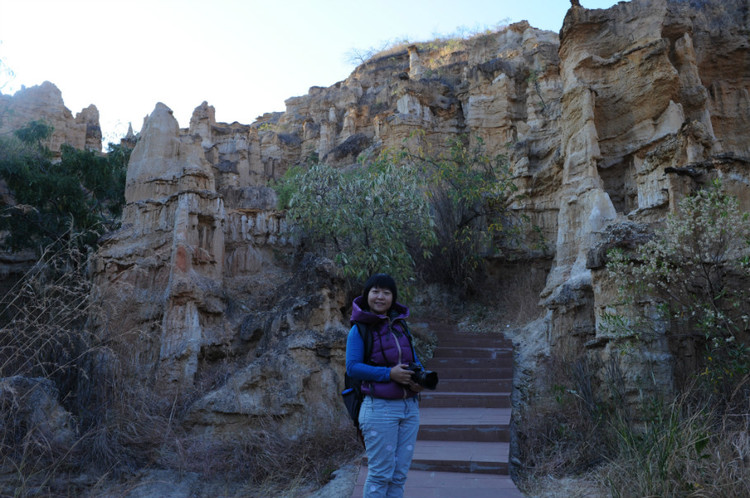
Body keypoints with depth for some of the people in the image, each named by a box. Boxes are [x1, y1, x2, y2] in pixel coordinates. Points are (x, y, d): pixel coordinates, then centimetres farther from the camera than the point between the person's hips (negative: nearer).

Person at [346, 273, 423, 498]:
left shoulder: (400, 324, 9)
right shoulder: (360, 329, -8)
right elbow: (352, 367, -14)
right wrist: (389, 373, -22)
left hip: (410, 407, 6)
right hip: (380, 409, -6)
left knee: (400, 474, 12)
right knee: (380, 474, 1)